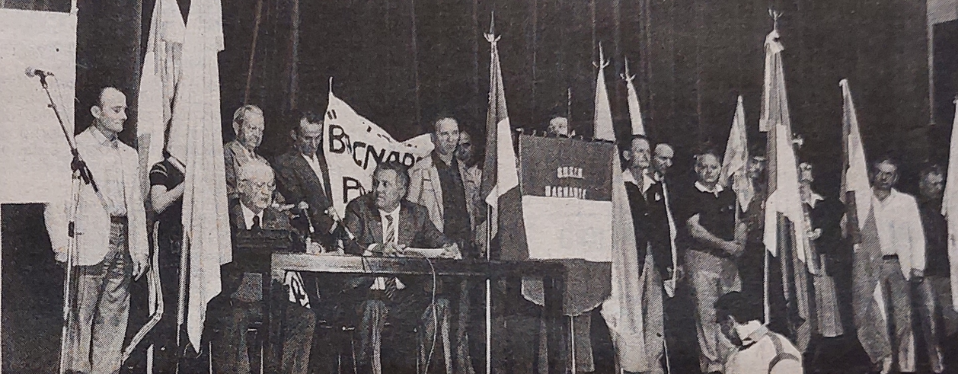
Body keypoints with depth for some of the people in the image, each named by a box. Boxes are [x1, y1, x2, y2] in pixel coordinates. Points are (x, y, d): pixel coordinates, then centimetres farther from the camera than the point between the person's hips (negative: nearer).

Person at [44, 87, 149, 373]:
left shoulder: (129, 154, 19)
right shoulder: (74, 148, 0)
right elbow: (55, 202, -5)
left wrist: (141, 249, 12)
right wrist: (62, 244, -14)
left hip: (123, 244, 6)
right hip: (90, 242, -6)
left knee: (114, 317, 7)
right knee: (82, 314, -4)